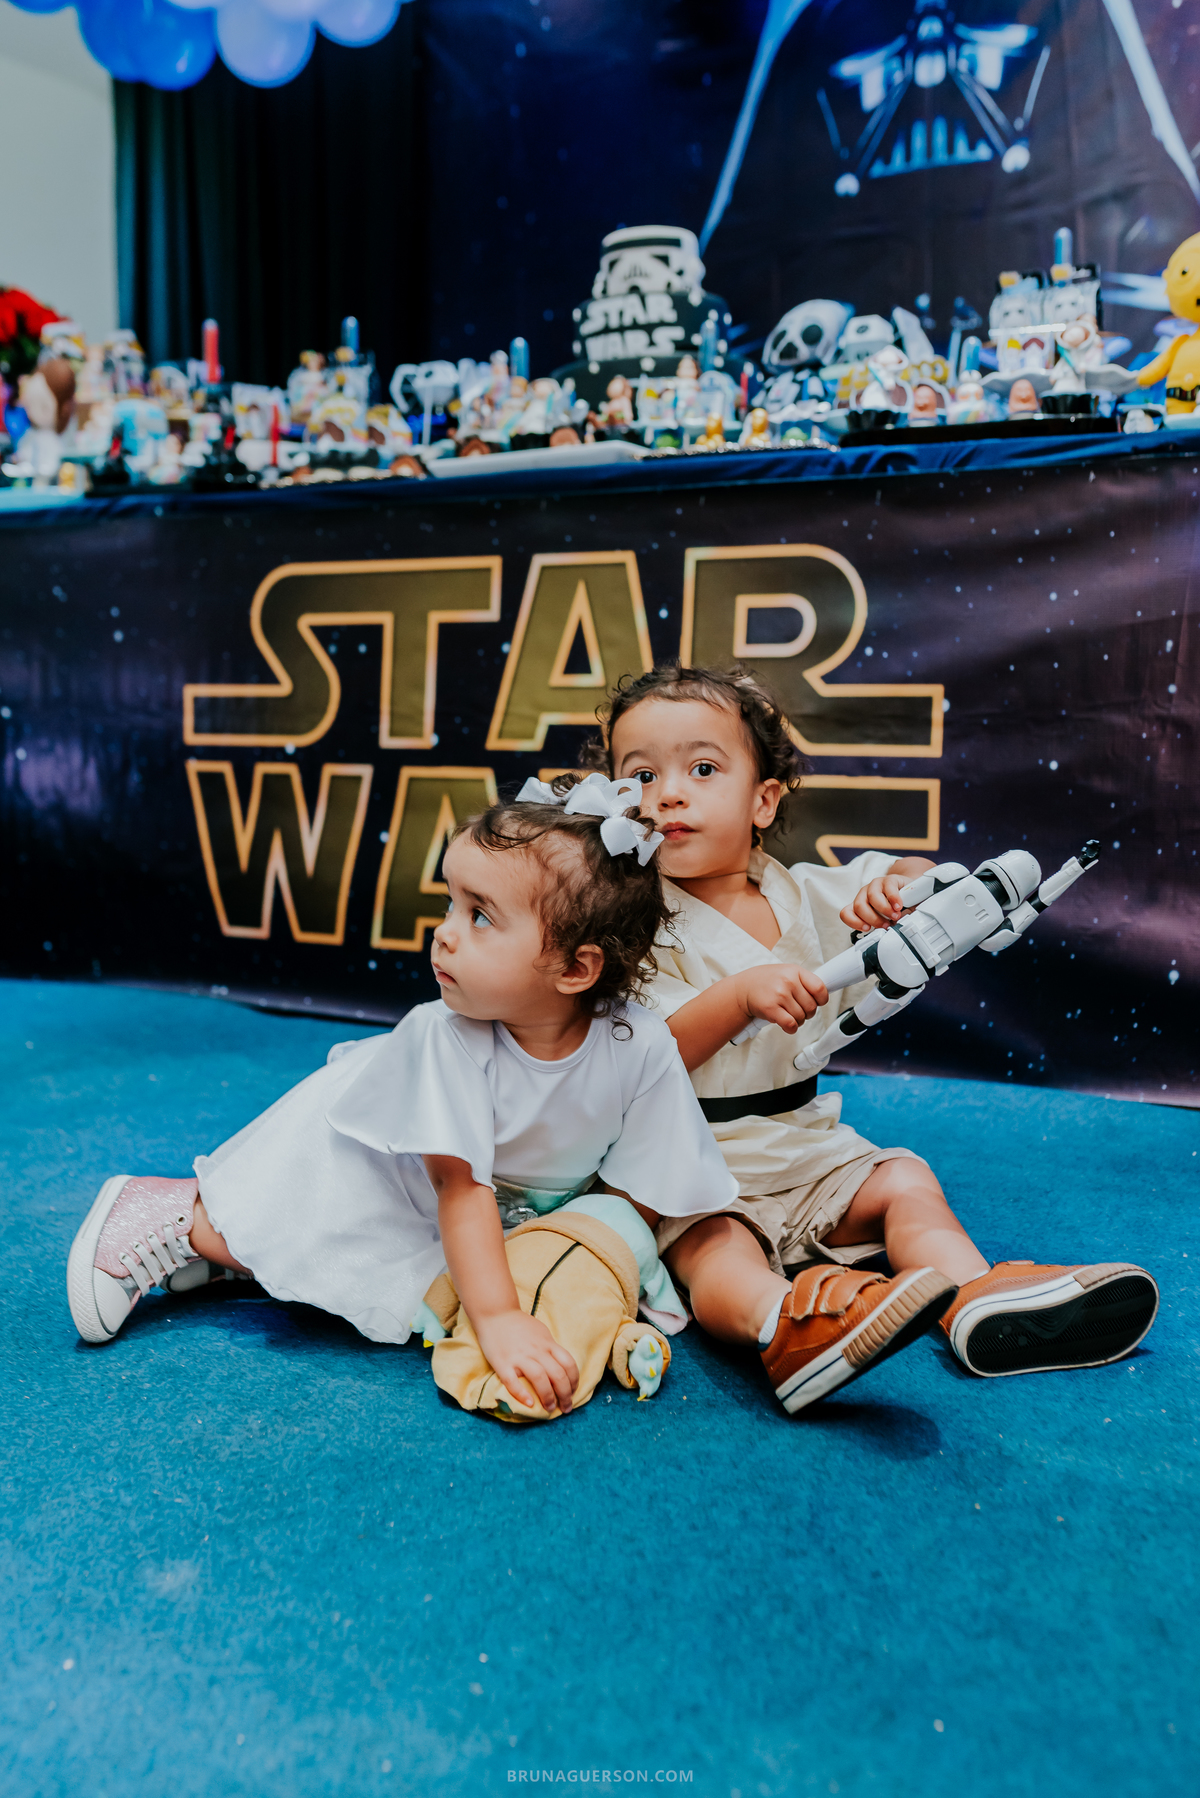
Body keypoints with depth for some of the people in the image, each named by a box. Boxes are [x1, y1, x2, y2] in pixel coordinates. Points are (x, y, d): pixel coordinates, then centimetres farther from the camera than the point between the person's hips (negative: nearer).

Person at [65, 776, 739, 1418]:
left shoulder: (643, 1050, -31)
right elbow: (461, 1188, -35)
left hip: (517, 1212, 3)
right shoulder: (444, 1035, -35)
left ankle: (221, 1243, 14)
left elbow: (634, 1197, -18)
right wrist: (497, 1317, -42)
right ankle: (173, 1216, 9)